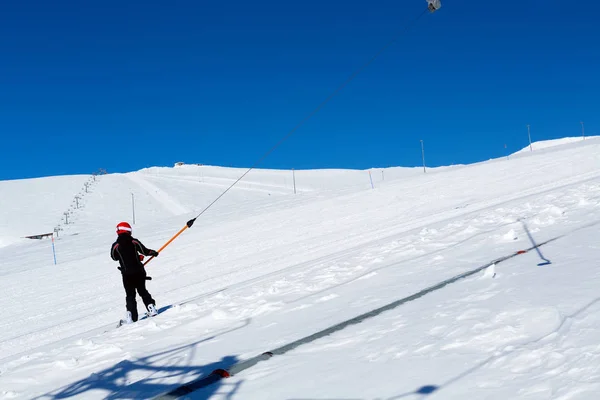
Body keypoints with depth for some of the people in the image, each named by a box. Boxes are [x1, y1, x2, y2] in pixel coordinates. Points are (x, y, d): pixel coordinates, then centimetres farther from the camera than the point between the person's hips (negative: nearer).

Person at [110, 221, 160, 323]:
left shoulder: (115, 246, -5)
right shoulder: (134, 242, -4)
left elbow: (114, 257, 10)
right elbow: (145, 251, -4)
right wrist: (154, 253, 14)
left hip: (127, 274, -1)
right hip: (139, 272, 1)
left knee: (130, 295, 5)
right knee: (142, 291, 18)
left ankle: (132, 316, -6)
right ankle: (151, 308, 9)